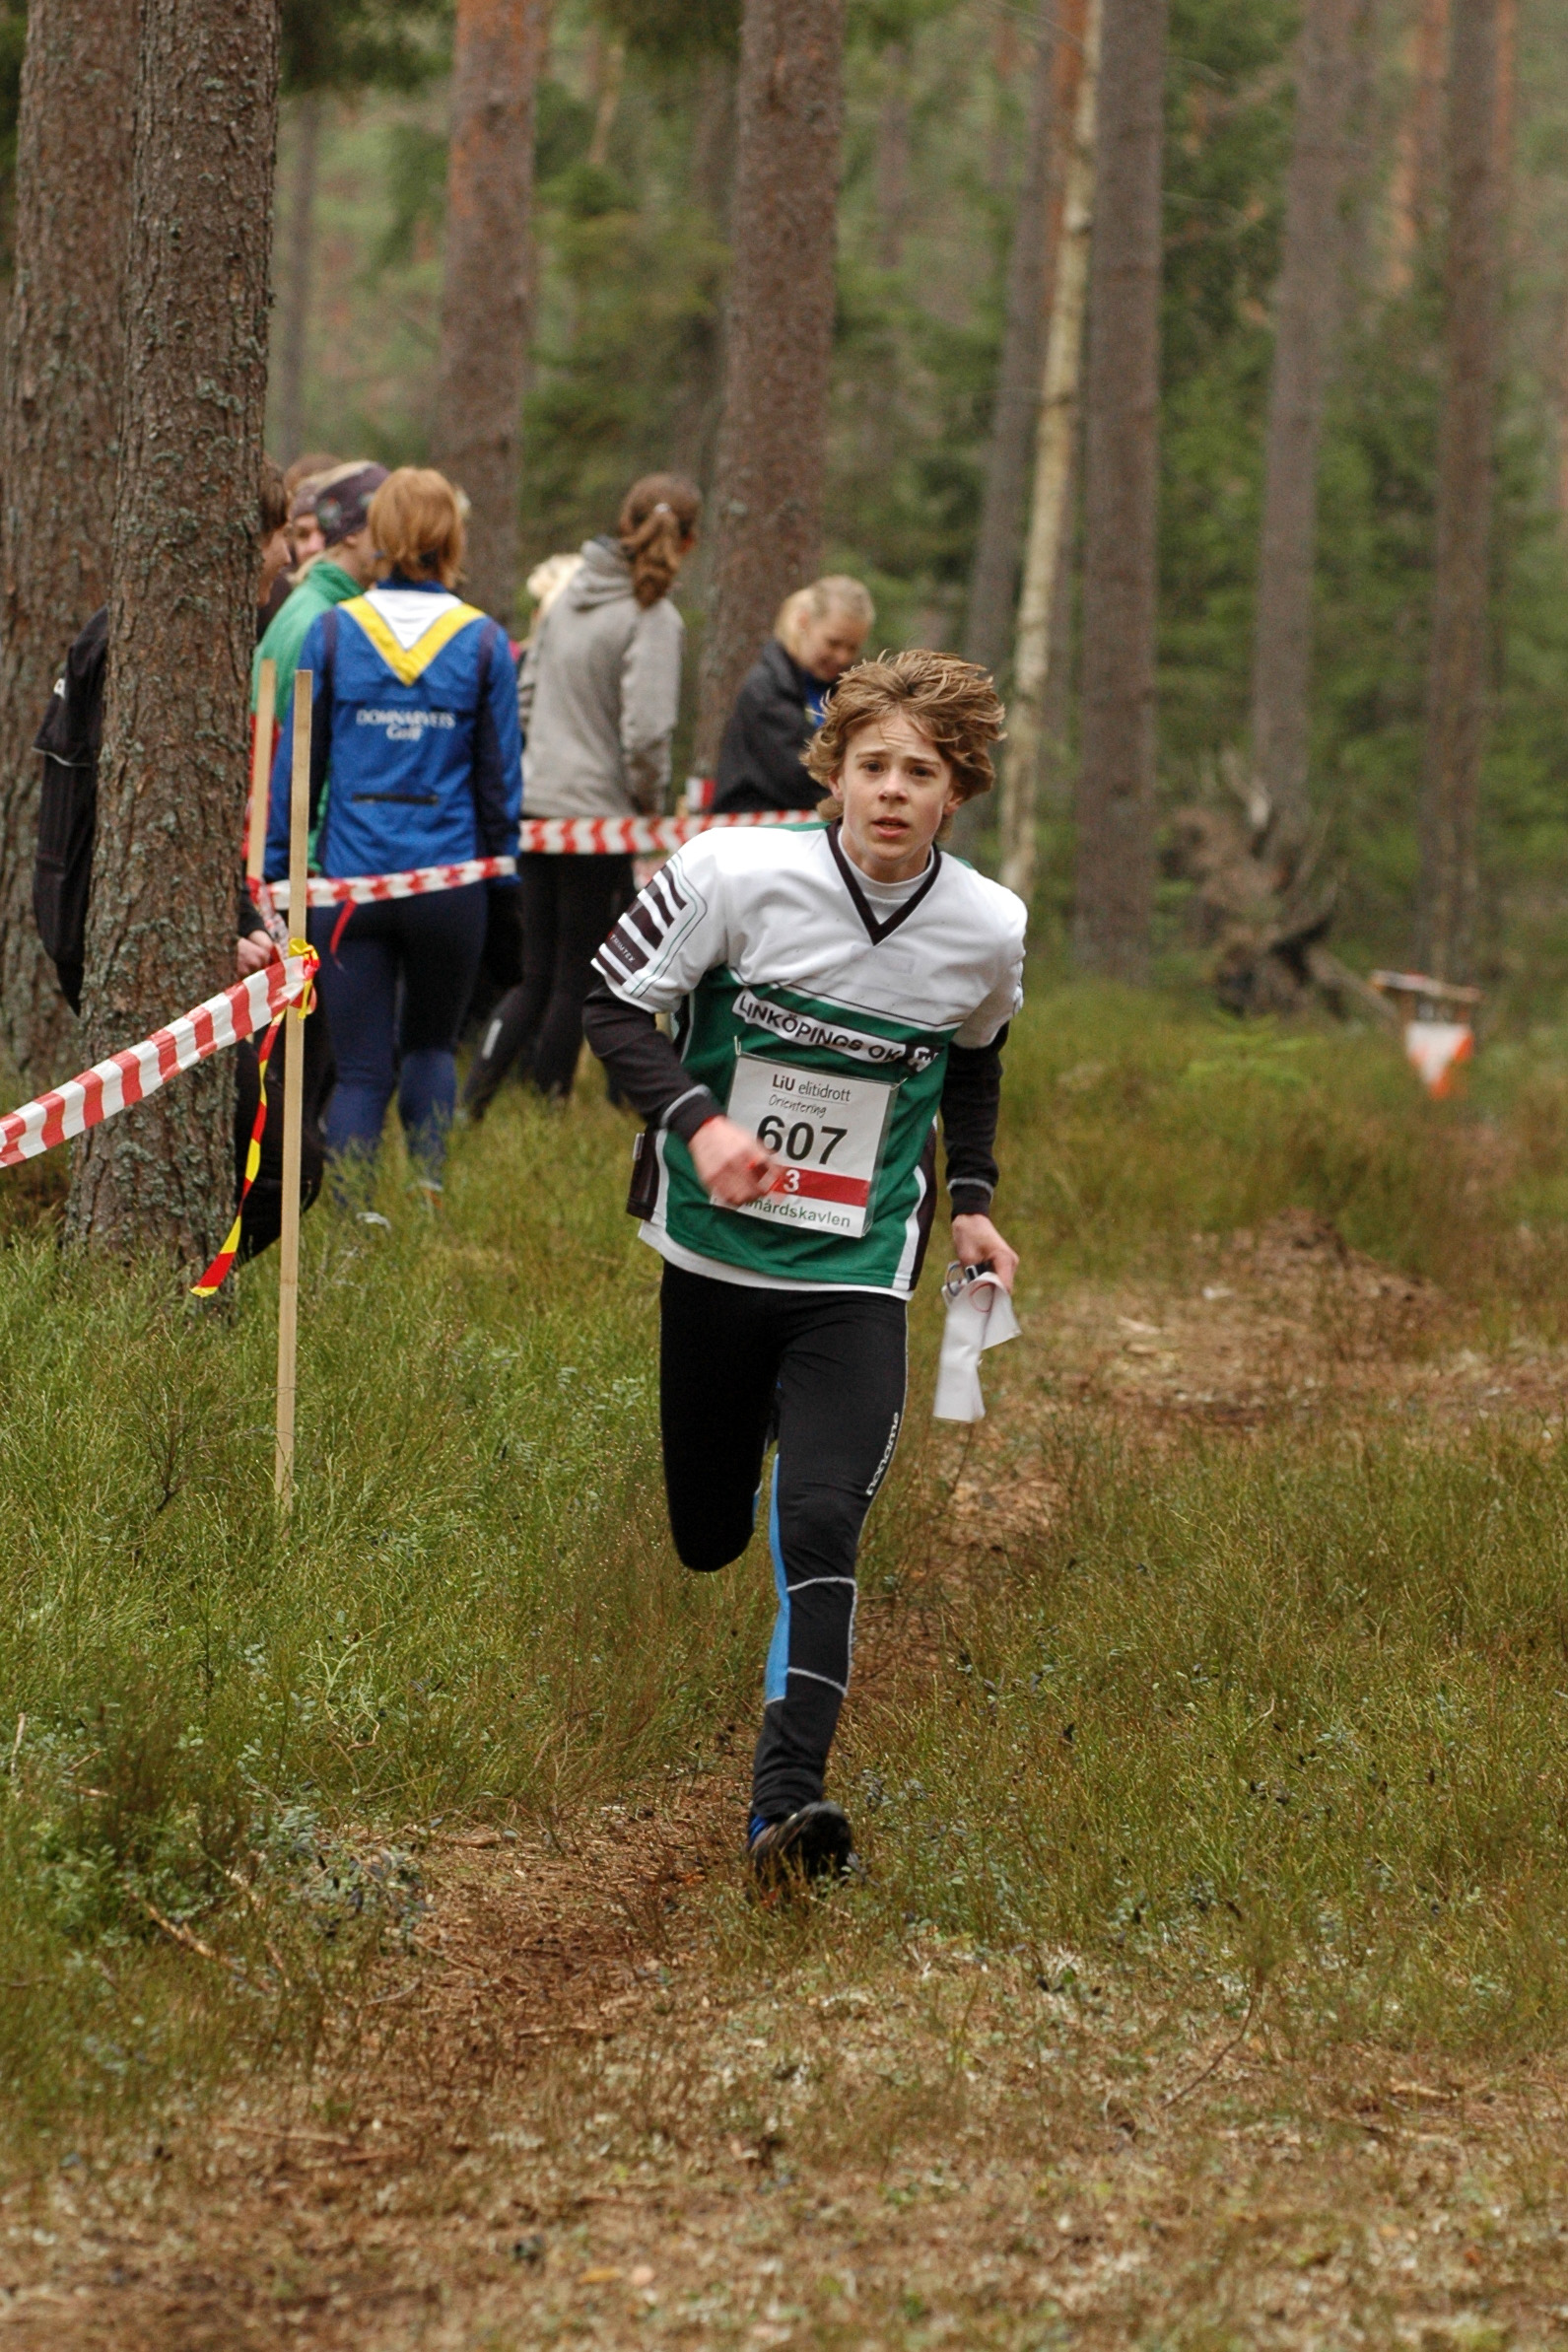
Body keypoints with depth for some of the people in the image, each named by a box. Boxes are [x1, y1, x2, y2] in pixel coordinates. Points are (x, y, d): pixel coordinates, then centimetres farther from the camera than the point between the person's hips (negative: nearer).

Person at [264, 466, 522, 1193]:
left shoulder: (333, 630, -1)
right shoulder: (483, 642, -1)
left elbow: (297, 761, 3)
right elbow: (500, 772, 4)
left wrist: (277, 867, 10)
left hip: (351, 880, 0)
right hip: (449, 878, 0)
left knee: (360, 1069, 4)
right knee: (431, 1043, 21)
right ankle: (428, 1186, 2)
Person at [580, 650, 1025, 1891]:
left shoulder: (989, 929, -5)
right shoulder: (737, 872, -13)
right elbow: (617, 1001, -6)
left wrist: (971, 1200, 10)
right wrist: (696, 1119, -21)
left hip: (856, 1281, 0)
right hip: (713, 1254, 1)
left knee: (820, 1532, -20)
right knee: (707, 1542, 15)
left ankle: (788, 1797, -25)